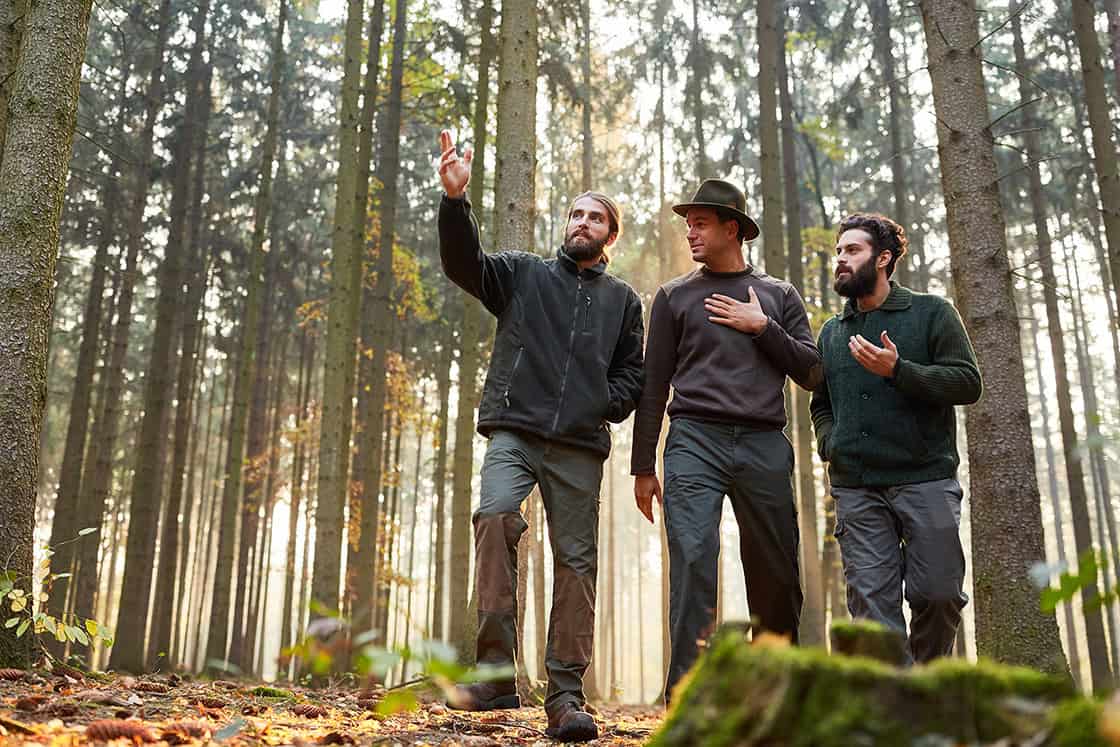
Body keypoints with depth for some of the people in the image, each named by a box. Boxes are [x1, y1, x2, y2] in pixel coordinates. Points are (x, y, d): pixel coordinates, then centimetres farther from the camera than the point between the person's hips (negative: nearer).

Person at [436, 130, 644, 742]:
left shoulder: (622, 300, 18)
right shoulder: (523, 274, 14)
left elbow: (632, 375, 20)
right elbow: (464, 263, -3)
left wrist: (605, 406, -1)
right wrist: (456, 200, -19)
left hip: (579, 447, 2)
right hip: (514, 432, -2)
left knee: (576, 561, -1)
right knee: (496, 515, -27)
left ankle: (565, 694, 5)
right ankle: (495, 669, -23)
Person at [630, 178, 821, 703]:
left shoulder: (778, 296, 16)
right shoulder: (674, 296, 14)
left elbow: (810, 373, 10)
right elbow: (654, 386, 11)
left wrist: (762, 327, -2)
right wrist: (643, 466, 6)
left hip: (764, 444, 1)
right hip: (694, 441, -1)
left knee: (776, 575, 4)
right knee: (693, 560, -15)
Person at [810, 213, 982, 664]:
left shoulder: (931, 312, 6)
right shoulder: (831, 332, 19)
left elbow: (968, 382, -4)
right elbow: (820, 404, 27)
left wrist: (898, 370, -16)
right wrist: (829, 444, 7)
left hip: (926, 479, -3)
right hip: (856, 488, 3)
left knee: (939, 593, -1)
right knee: (871, 599, -4)